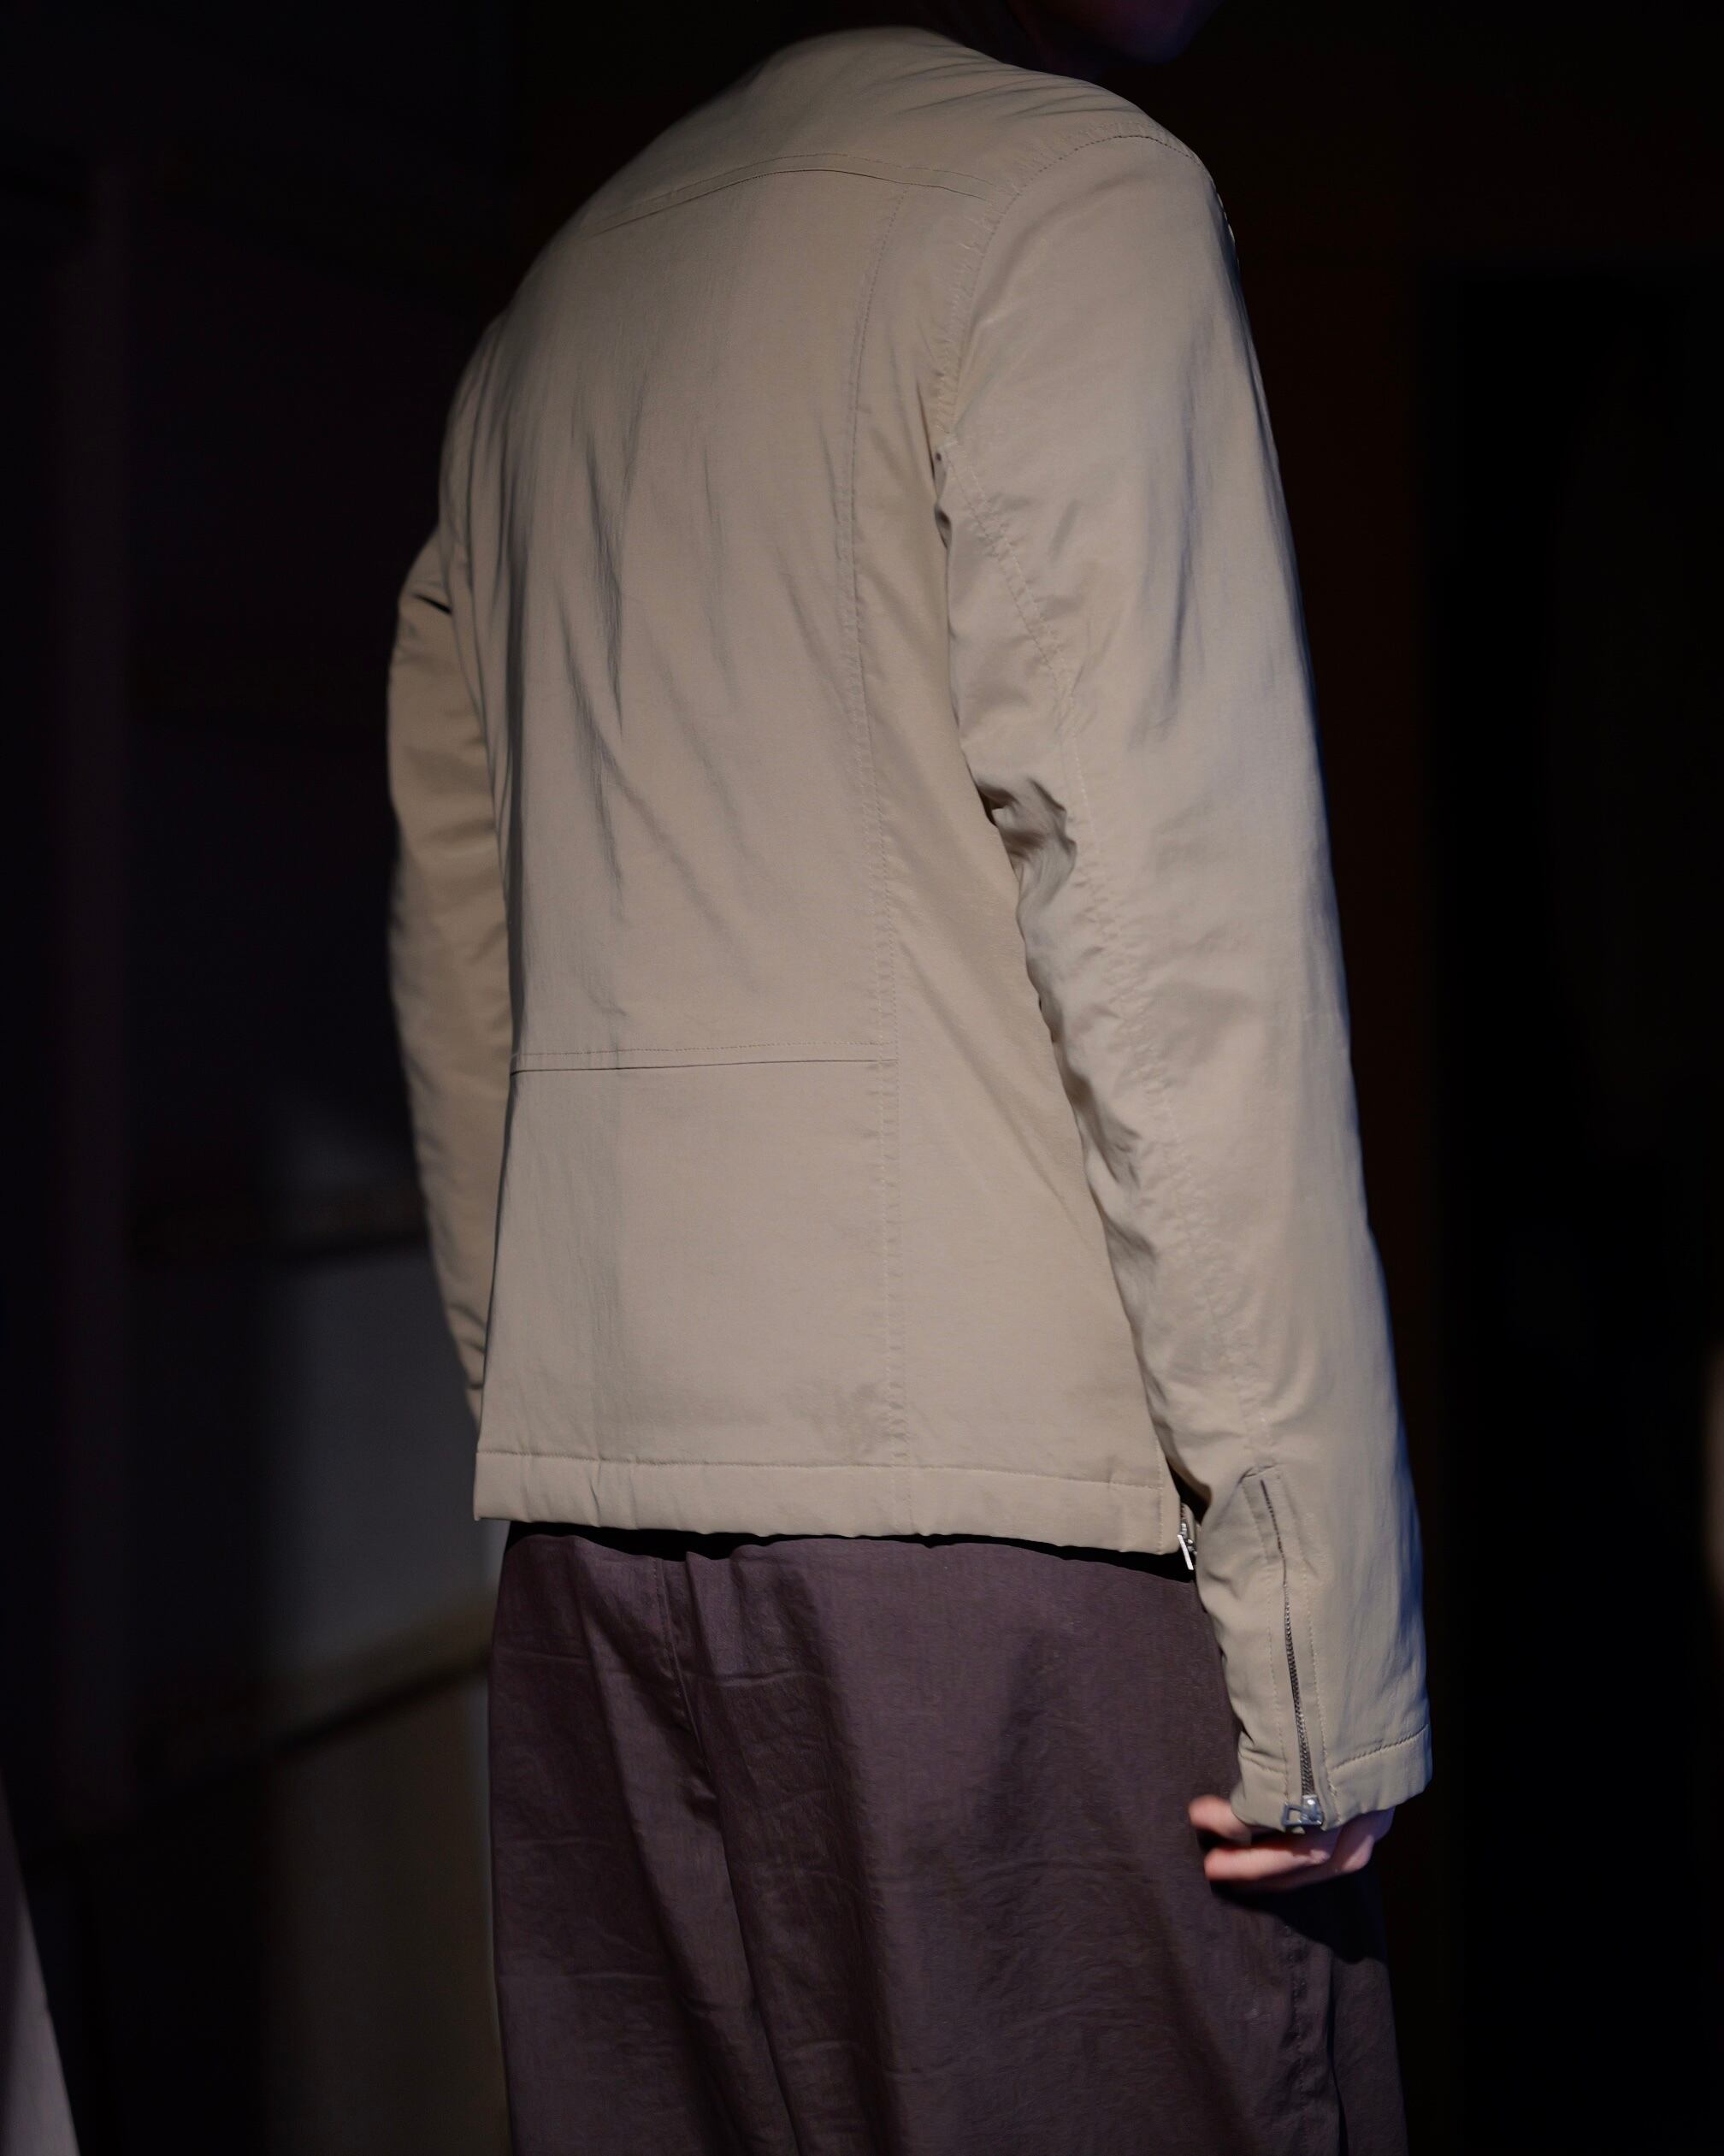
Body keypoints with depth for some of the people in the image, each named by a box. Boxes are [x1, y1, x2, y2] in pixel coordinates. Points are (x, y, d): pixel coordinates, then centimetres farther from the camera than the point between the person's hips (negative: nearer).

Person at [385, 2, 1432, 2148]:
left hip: (595, 1517, 7)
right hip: (1000, 1493, -7)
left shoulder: (557, 301, 19)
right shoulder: (1082, 196, -3)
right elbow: (1175, 930, -13)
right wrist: (1320, 1626, -13)